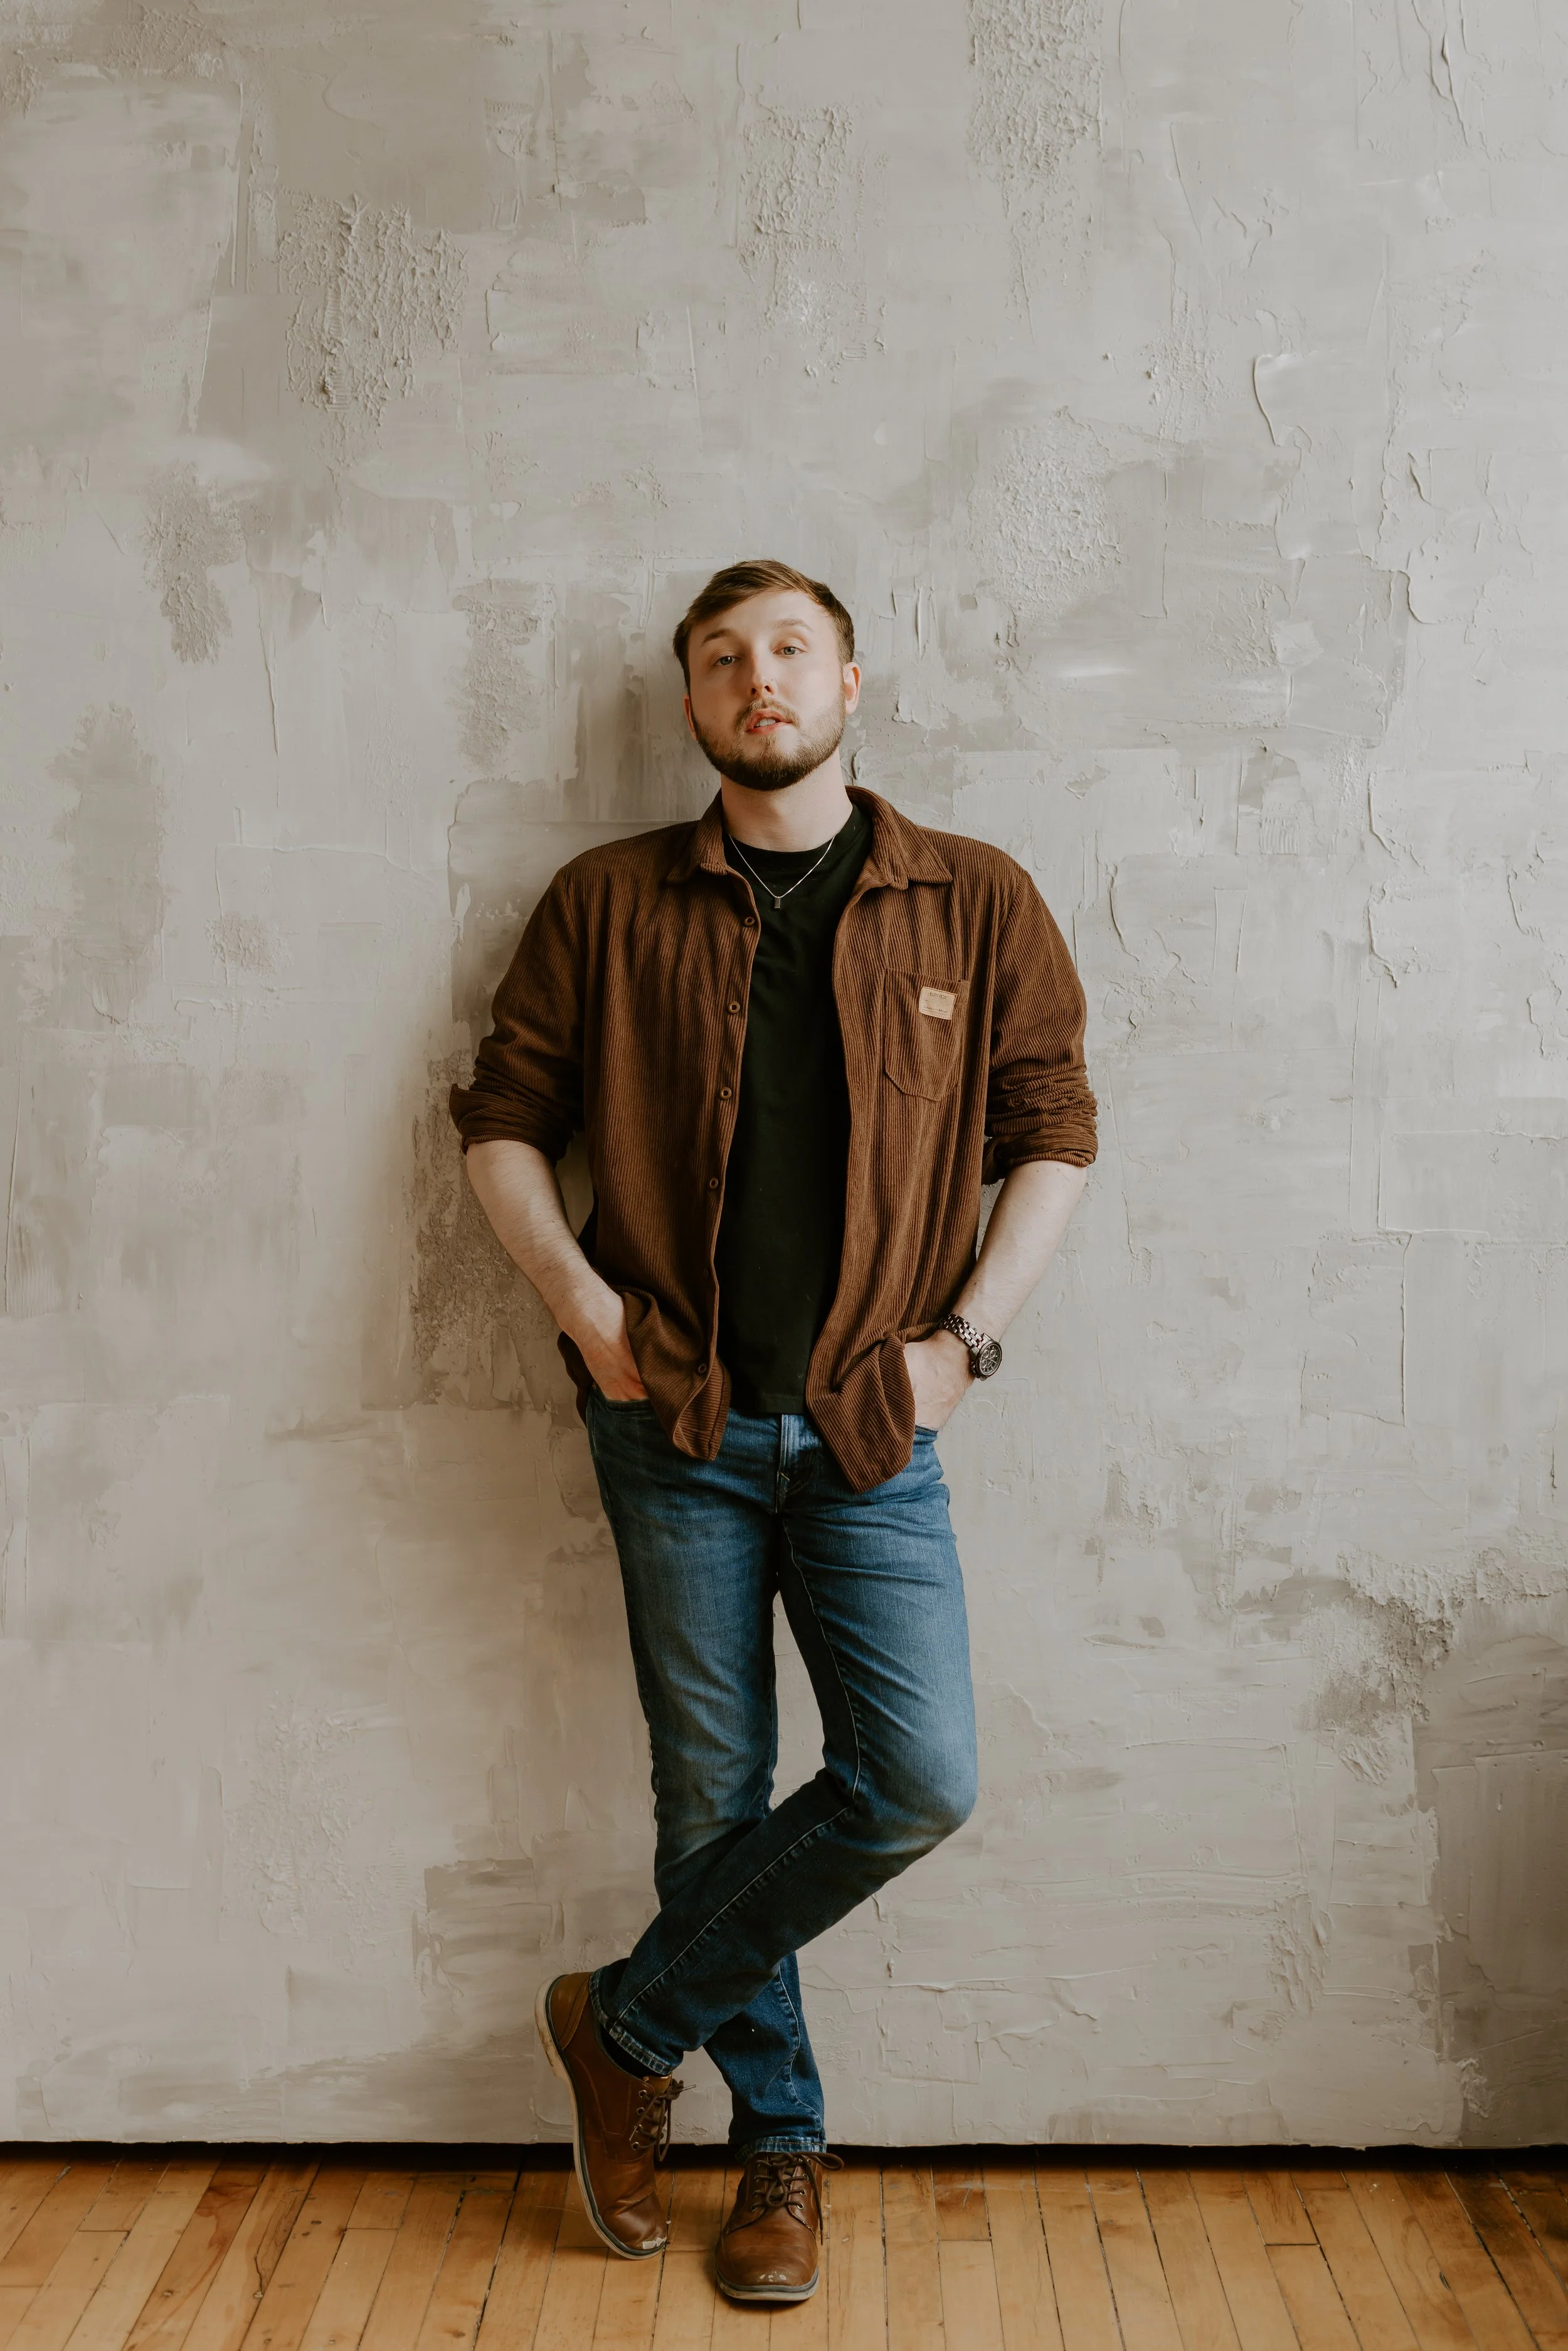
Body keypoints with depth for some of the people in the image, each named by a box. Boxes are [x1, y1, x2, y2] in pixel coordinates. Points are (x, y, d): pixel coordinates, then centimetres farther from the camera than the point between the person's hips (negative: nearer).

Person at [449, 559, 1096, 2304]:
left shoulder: (978, 904, 3)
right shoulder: (605, 905, 3)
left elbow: (1053, 1128, 5)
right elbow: (501, 1118, 7)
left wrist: (969, 1334, -4)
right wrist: (580, 1298, -6)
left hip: (872, 1430, 1)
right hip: (676, 1424, 0)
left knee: (919, 1780, -9)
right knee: (712, 1793, 7)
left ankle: (629, 2025, 13)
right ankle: (780, 2139, 28)